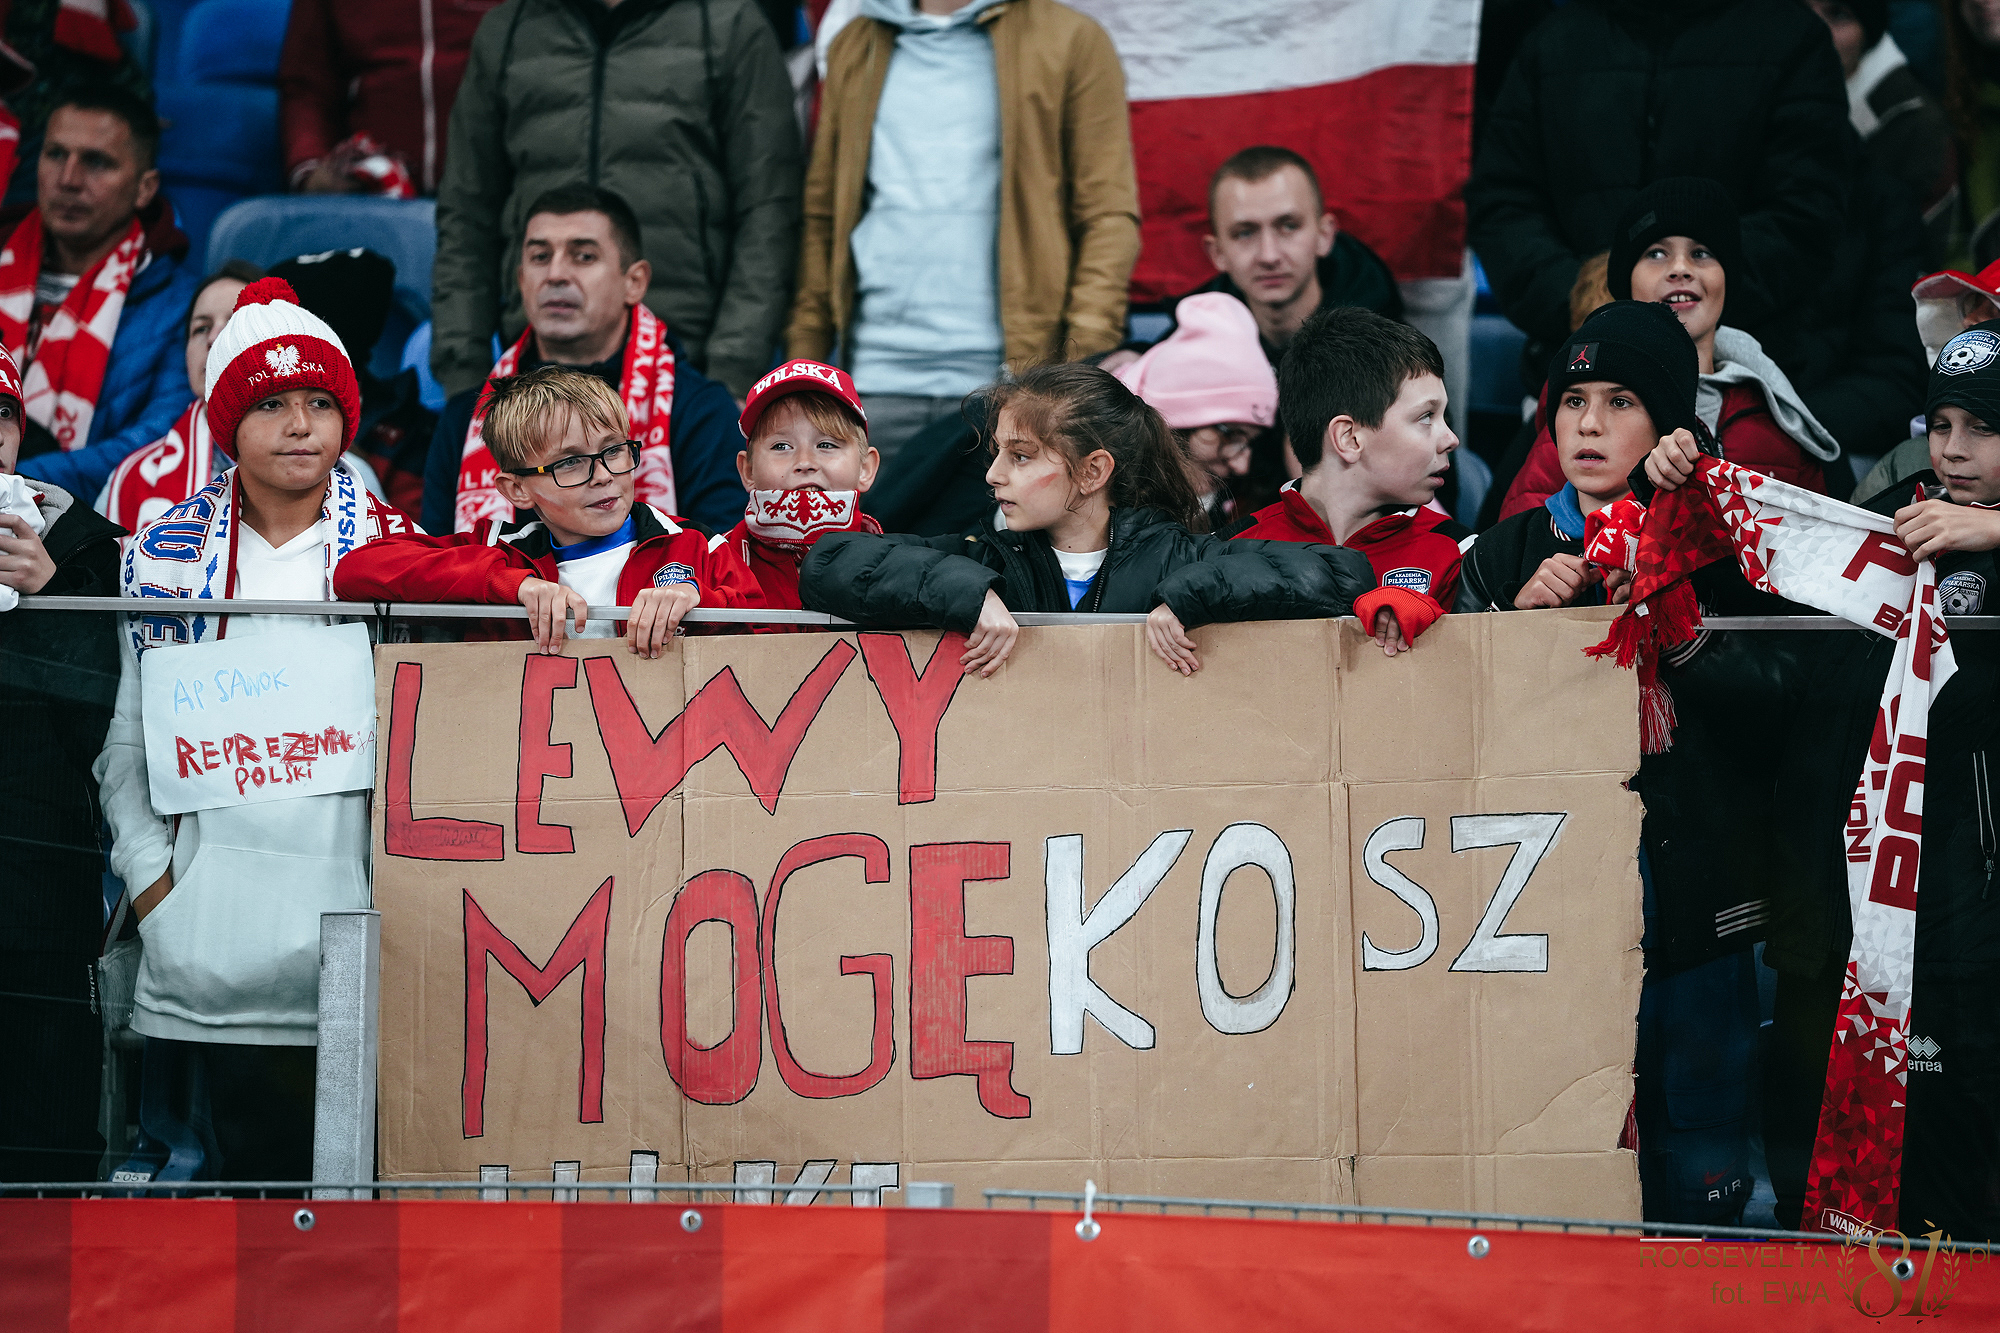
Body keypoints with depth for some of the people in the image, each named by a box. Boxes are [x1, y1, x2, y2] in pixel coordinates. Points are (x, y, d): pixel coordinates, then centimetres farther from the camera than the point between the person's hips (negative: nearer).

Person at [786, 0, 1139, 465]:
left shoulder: (1071, 40, 4)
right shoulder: (855, 47, 15)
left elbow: (1110, 216, -1)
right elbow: (822, 218, 16)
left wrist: (1085, 363, -12)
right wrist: (803, 364, 6)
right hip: (877, 381, 3)